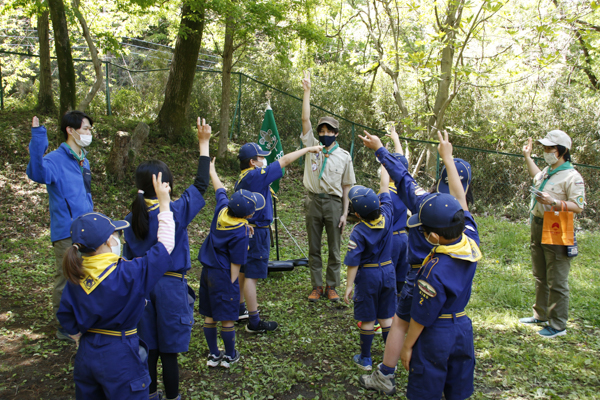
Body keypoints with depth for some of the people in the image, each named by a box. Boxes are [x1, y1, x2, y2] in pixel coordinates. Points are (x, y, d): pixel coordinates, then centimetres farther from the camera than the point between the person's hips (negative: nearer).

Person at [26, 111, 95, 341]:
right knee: (65, 279, 3)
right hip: (67, 233, -8)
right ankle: (63, 327, 18)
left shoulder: (83, 161, 12)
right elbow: (37, 173, -37)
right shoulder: (56, 159, -14)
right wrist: (38, 140, -48)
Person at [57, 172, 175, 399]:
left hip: (86, 356, 6)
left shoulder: (75, 276, -5)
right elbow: (165, 245, -17)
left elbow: (66, 317, 6)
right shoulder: (127, 274, -23)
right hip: (121, 358, -6)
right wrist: (164, 203, -11)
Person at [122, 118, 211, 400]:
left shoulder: (131, 219, -2)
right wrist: (204, 143, -1)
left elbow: (130, 258, 5)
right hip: (170, 286, -5)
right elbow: (200, 185, -7)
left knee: (148, 348, 18)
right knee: (169, 351, 8)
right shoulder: (175, 212, -17)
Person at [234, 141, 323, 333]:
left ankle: (238, 309, 33)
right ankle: (254, 322, 3)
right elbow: (284, 161, -16)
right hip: (256, 232, -10)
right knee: (252, 275, -4)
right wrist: (308, 149, -8)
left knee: (243, 272, 19)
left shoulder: (242, 179, 9)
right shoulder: (256, 176, -18)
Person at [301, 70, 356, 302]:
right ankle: (316, 287, 19)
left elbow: (346, 187, 3)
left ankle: (331, 287, 19)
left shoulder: (344, 156, 1)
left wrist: (345, 213, -3)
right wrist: (307, 91, -12)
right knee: (314, 248, 8)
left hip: (334, 204, -1)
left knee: (334, 249, 6)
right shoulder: (312, 146, 4)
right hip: (313, 202, 1)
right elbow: (305, 119, -5)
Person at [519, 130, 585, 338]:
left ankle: (558, 325, 9)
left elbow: (578, 206, -20)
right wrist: (527, 157, 37)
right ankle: (540, 315, 34)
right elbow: (536, 177, 36)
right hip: (538, 228, 9)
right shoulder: (547, 171, 11)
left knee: (557, 282, -2)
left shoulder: (572, 176, -15)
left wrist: (554, 202, -29)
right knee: (540, 277, 20)